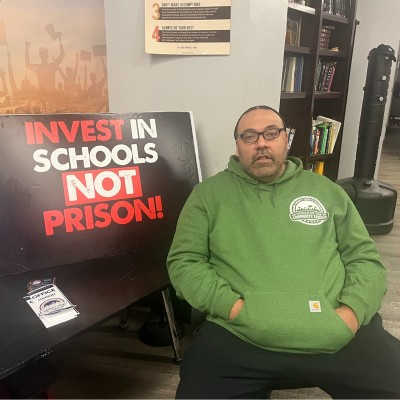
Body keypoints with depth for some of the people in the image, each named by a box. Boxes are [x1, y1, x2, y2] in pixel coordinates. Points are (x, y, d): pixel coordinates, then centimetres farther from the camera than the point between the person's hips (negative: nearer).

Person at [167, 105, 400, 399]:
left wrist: (351, 311, -5)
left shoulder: (325, 190, 14)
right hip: (240, 338, -2)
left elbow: (365, 257, 13)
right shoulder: (209, 193, 7)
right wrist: (233, 306, -12)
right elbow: (183, 261, 3)